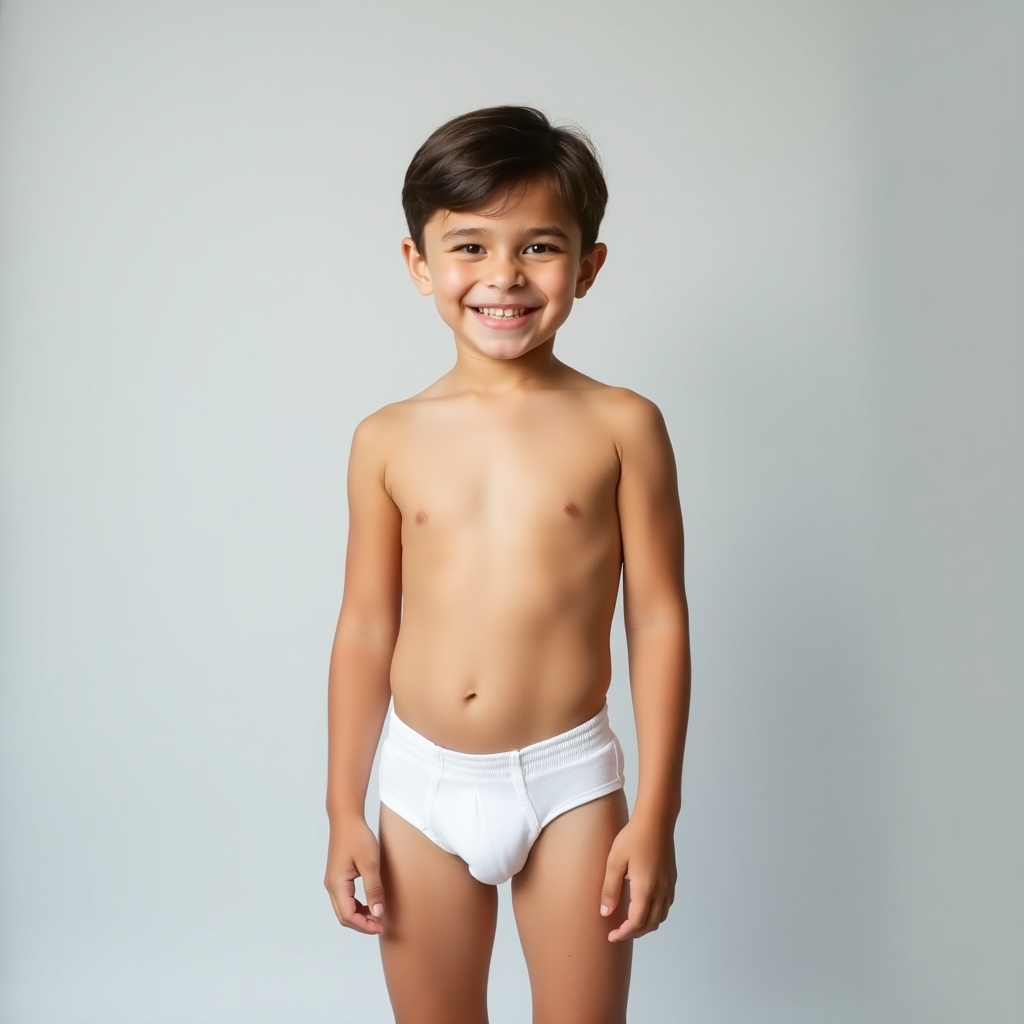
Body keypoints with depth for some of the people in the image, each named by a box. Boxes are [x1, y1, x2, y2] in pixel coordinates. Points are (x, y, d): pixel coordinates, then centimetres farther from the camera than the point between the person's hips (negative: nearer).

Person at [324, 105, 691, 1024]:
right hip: (424, 784, 2)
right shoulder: (390, 440, -1)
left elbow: (659, 618, -5)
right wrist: (344, 812, 5)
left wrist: (657, 813, -5)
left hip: (568, 778, -2)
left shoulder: (621, 426, -7)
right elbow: (364, 629, 4)